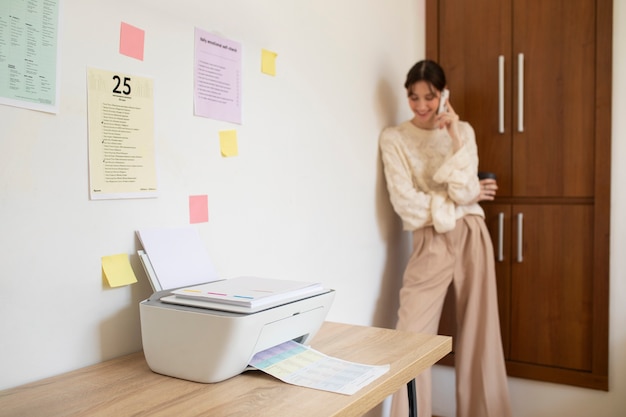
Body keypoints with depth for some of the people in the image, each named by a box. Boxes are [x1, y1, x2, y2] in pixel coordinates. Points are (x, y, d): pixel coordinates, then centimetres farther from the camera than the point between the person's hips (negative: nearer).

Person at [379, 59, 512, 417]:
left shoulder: (462, 130, 7)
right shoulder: (394, 138, 1)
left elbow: (464, 191, -6)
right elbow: (406, 202, -9)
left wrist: (456, 139, -14)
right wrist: (466, 195, -4)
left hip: (471, 237, 2)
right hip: (430, 242, -2)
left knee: (480, 332, 8)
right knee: (412, 337, -6)